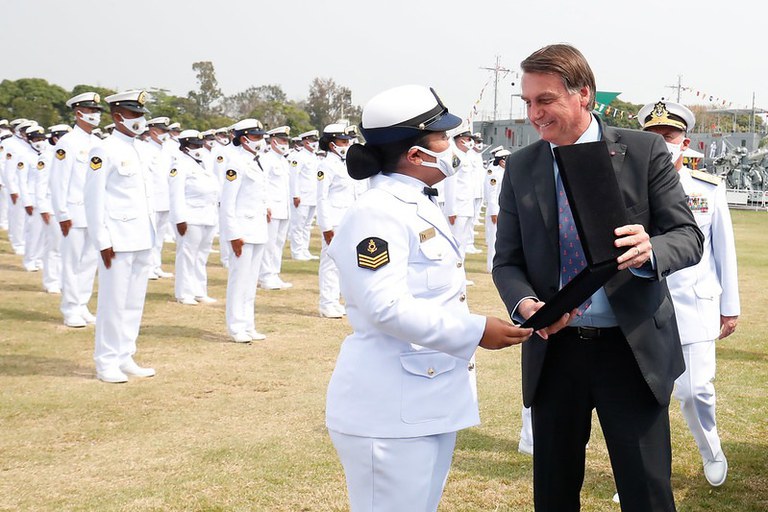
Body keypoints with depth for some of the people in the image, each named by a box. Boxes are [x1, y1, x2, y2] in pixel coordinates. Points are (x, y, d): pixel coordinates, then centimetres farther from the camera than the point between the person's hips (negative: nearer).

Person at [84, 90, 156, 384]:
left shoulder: (140, 150, 15)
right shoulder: (104, 152, -8)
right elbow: (94, 199, -11)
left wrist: (151, 233, 15)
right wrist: (103, 241, -15)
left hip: (142, 240, 8)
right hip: (118, 241, -8)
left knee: (135, 302, 11)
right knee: (113, 302, -2)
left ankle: (125, 358, 20)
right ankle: (107, 363, 7)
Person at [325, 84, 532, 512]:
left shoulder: (421, 207, 14)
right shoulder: (377, 214, -17)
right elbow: (387, 306, -26)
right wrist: (475, 332, -23)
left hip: (429, 402, 10)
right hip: (392, 412, -10)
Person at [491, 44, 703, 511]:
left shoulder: (645, 152, -3)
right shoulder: (521, 167, 5)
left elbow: (689, 237, -5)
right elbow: (507, 261, 6)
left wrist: (649, 252, -28)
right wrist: (525, 304, -17)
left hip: (634, 350, -2)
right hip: (554, 350, 3)